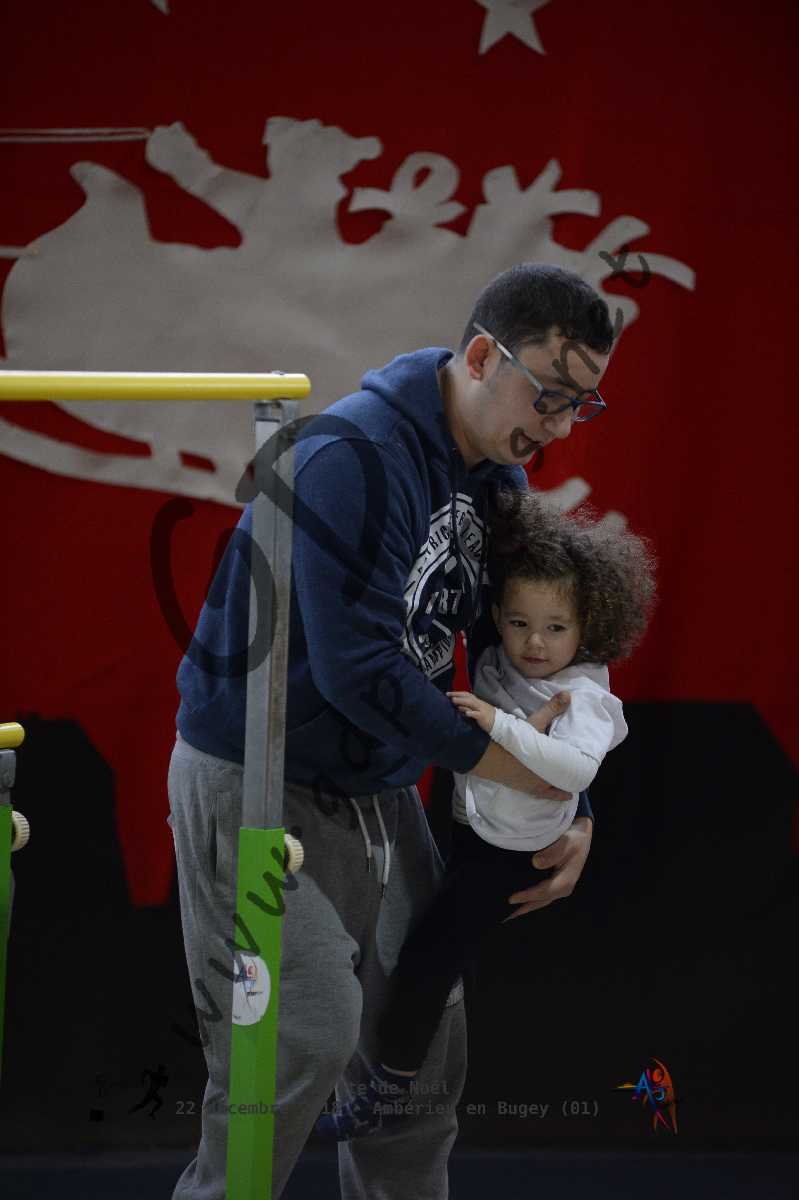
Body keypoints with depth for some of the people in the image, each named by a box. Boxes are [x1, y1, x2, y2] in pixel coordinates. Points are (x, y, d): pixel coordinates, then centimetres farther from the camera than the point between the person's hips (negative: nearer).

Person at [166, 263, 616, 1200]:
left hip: (375, 785, 9)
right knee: (307, 1035, -13)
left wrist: (572, 808, 4)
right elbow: (356, 666, -28)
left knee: (422, 1029, 11)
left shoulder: (499, 478, 4)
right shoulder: (355, 456, -25)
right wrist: (485, 757, -16)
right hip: (253, 778, -9)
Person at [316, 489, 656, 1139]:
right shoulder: (497, 665, -1)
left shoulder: (583, 695, -22)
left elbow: (577, 768, -39)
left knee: (428, 957, -3)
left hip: (512, 855, -7)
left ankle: (392, 1087, 11)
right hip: (470, 834, 7)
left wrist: (501, 725, -45)